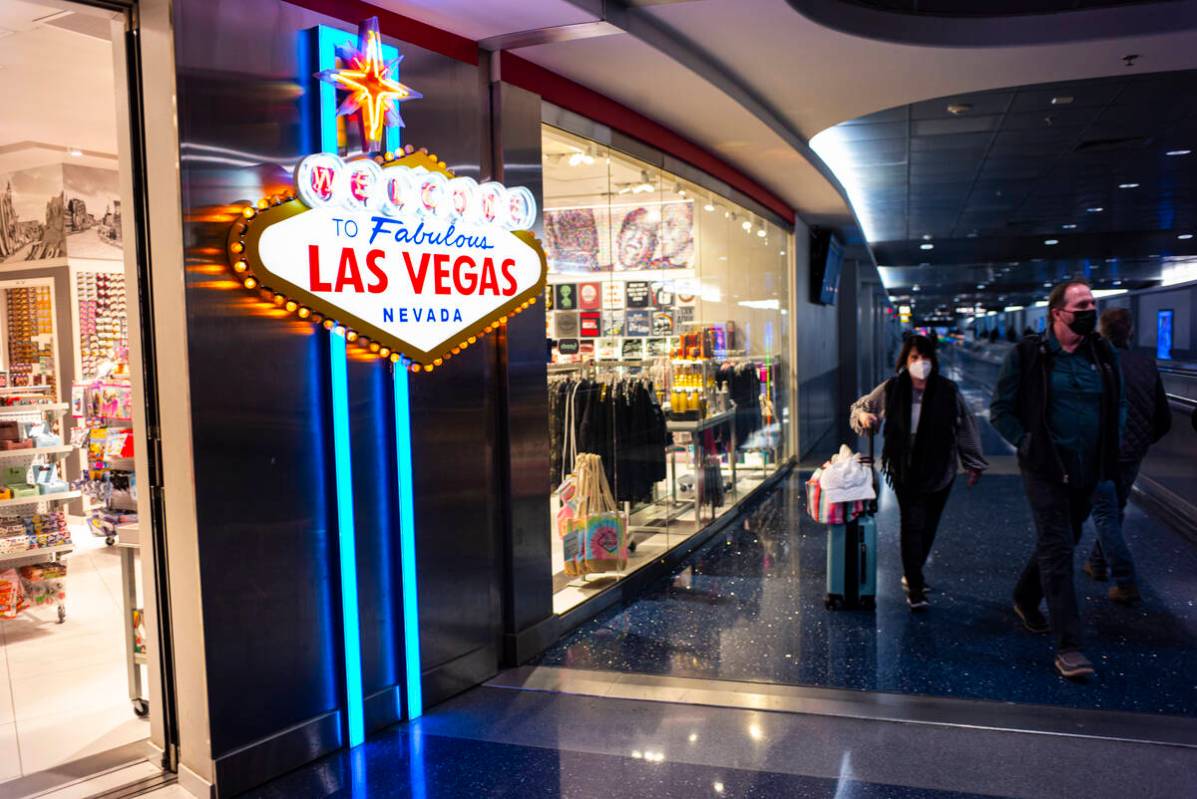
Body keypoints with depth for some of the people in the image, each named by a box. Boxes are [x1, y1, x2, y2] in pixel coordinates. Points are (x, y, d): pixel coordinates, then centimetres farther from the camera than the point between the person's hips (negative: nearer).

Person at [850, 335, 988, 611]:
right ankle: (915, 588, 0)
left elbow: (965, 427, 6)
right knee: (912, 526, -6)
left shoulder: (947, 391, -4)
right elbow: (861, 405, 11)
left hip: (939, 471, 2)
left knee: (929, 526, 11)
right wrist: (863, 415, -13)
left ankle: (912, 575, 32)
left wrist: (974, 463, 11)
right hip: (905, 471, -1)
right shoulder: (892, 389, -4)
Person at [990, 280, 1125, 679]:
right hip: (1045, 470, -5)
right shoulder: (1027, 355, -8)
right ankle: (1068, 646, -5)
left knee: (1062, 542, 18)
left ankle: (1025, 600, 43)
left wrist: (1110, 446, 5)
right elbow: (1000, 409, -3)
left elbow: (1119, 403, 18)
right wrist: (1027, 444, -12)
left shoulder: (1104, 354, 5)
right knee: (1057, 550, -8)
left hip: (1087, 471, 5)